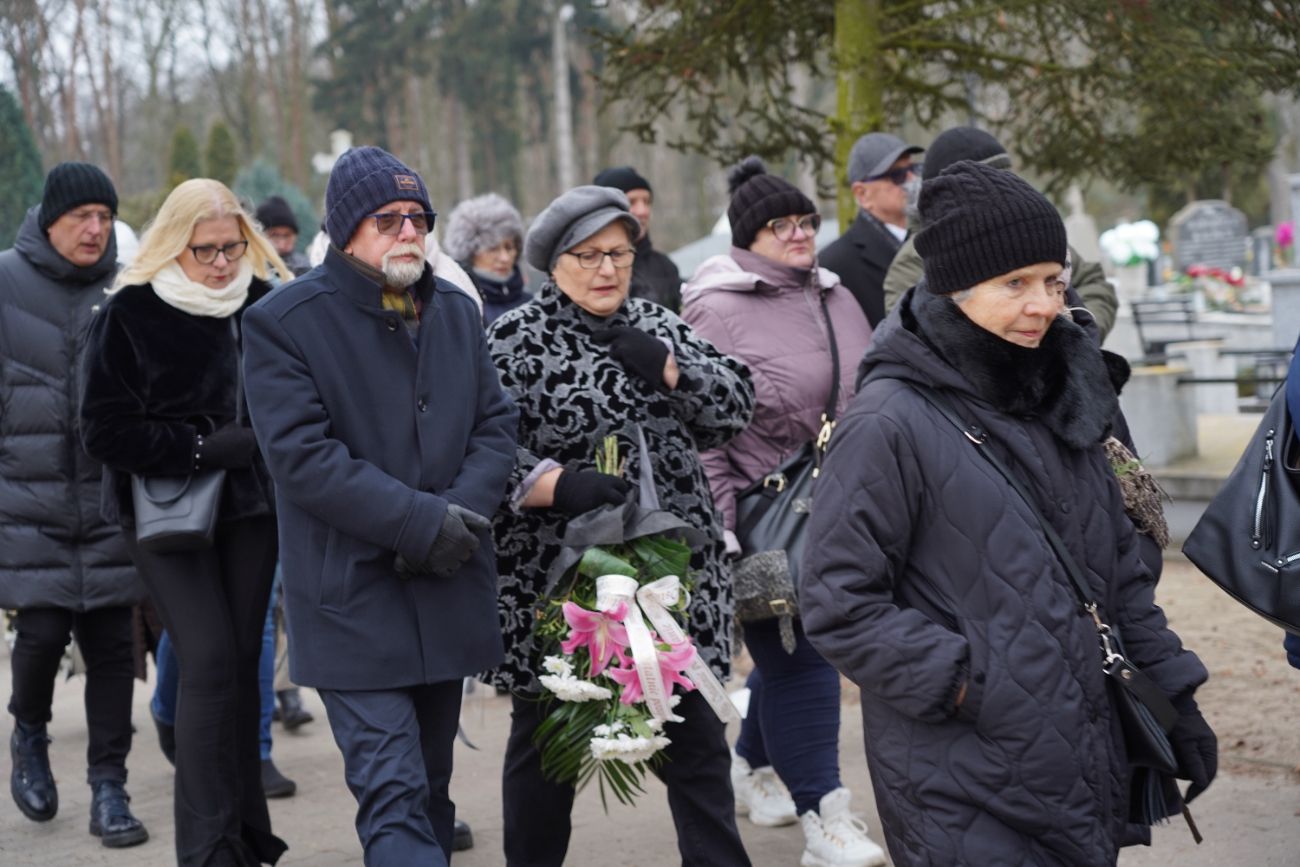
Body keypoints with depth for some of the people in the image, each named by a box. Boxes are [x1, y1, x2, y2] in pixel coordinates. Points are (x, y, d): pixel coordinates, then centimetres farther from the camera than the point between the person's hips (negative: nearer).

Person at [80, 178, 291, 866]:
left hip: (248, 506, 4)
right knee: (209, 661, -13)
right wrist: (205, 447, -16)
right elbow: (105, 431, -9)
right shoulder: (129, 314, -7)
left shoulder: (263, 305, 2)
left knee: (241, 665, 7)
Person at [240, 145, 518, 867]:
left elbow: (496, 424, 8)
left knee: (430, 784, 18)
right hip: (354, 598, -6)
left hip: (449, 590, 6)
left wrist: (459, 512, -12)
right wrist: (421, 522, -20)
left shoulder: (456, 311, 11)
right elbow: (302, 457, -16)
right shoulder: (283, 322, -8)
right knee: (394, 797, -13)